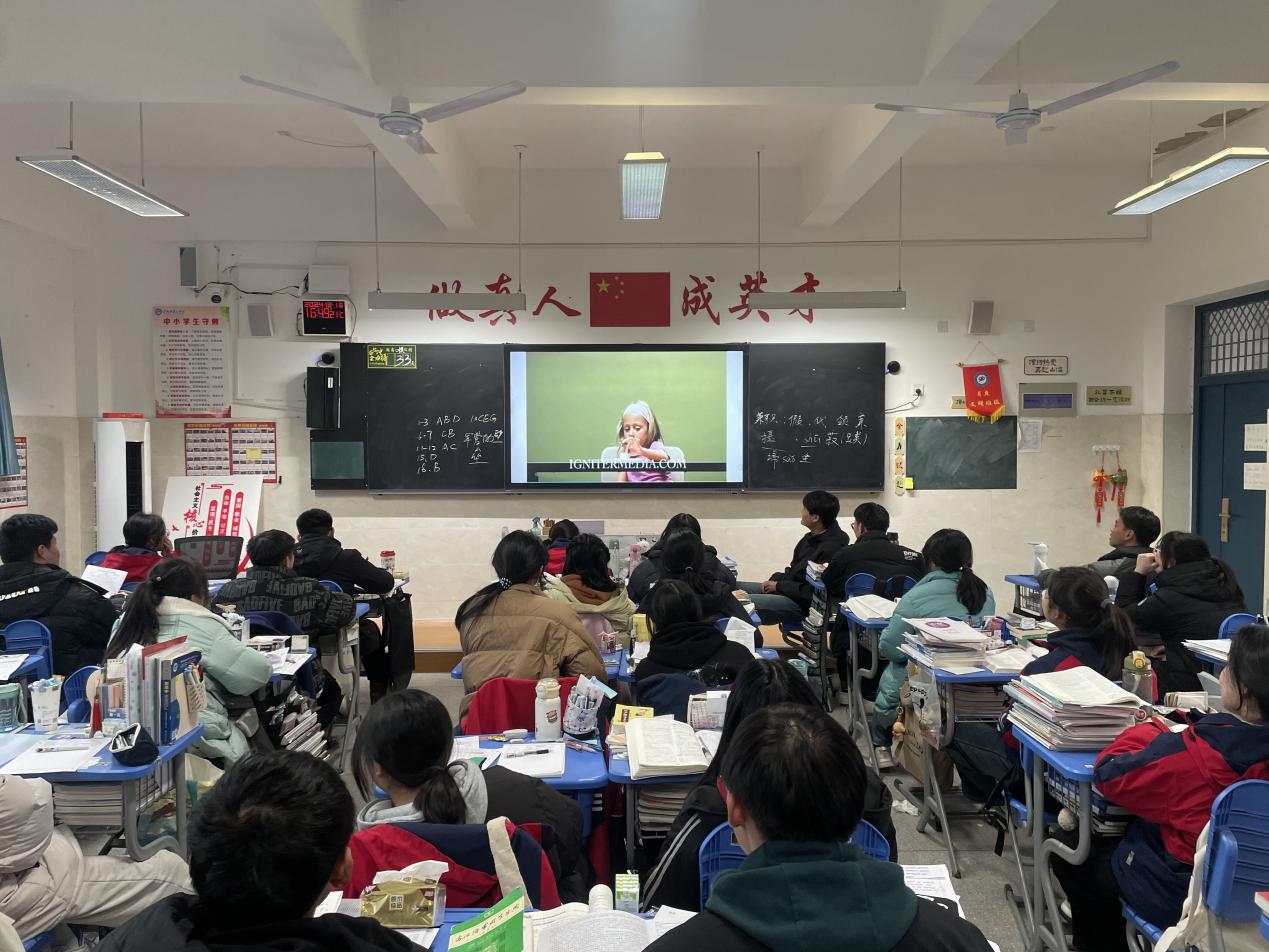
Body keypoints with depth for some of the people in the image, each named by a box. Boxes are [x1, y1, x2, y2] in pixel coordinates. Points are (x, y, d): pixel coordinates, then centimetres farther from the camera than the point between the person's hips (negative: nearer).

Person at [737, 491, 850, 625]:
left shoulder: (831, 549, -22)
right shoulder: (813, 537, 8)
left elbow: (814, 591, -22)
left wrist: (779, 585, -14)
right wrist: (775, 579, 3)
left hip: (802, 604, -10)